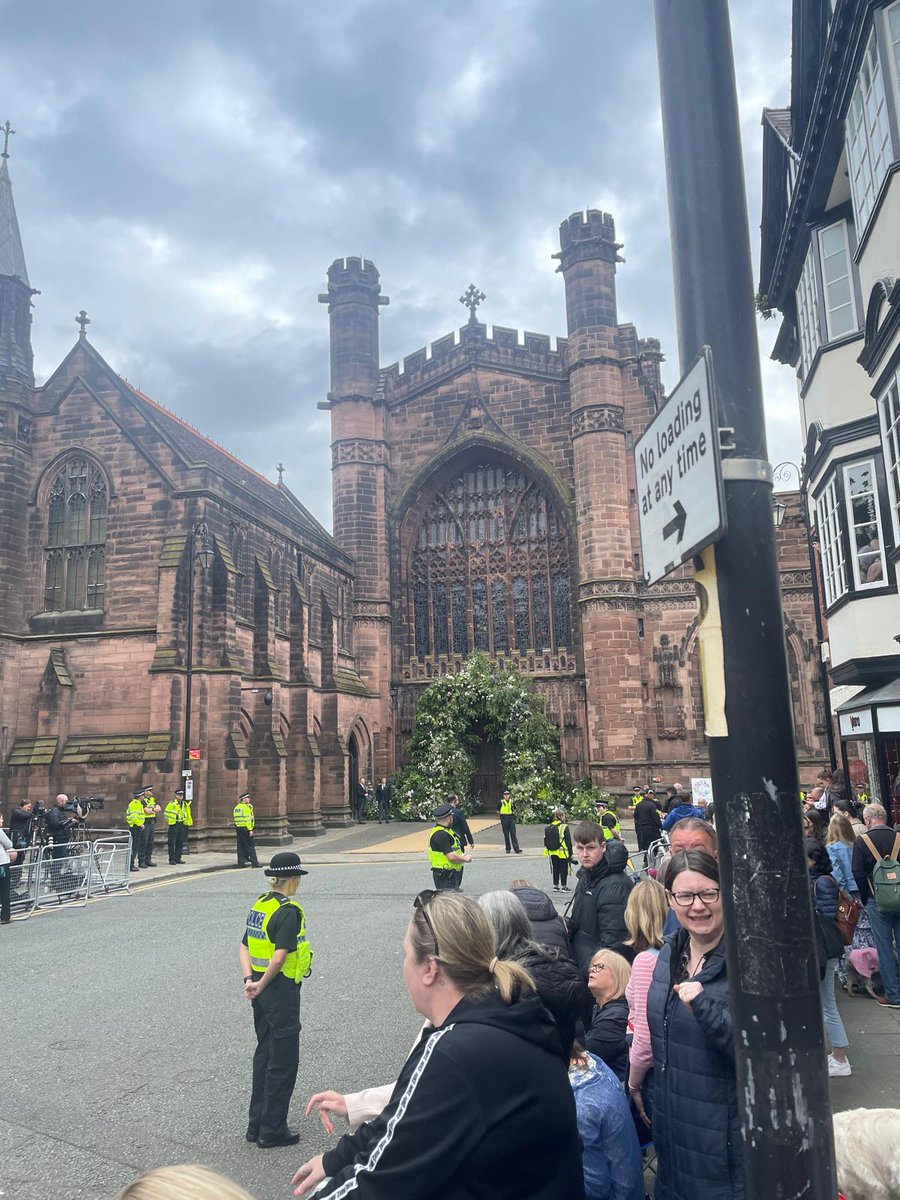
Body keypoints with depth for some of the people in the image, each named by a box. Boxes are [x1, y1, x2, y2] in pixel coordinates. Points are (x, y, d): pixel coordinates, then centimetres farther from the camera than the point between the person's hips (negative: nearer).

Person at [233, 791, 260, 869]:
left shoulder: (237, 807, 15)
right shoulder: (246, 807, -11)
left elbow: (236, 818, 14)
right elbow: (248, 819, -17)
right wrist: (250, 830, -18)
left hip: (238, 828, 8)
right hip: (245, 828, -8)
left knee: (240, 846, 10)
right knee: (250, 846, -3)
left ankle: (241, 862, 11)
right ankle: (254, 862, -2)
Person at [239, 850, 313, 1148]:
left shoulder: (260, 905, 6)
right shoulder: (289, 911, -20)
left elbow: (245, 947, 6)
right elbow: (280, 957, -27)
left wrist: (249, 980, -2)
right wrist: (262, 985, -14)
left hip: (261, 992, 8)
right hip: (282, 990, -8)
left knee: (264, 1054, 19)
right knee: (284, 1061, 5)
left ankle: (257, 1124, 29)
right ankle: (272, 1131, 15)